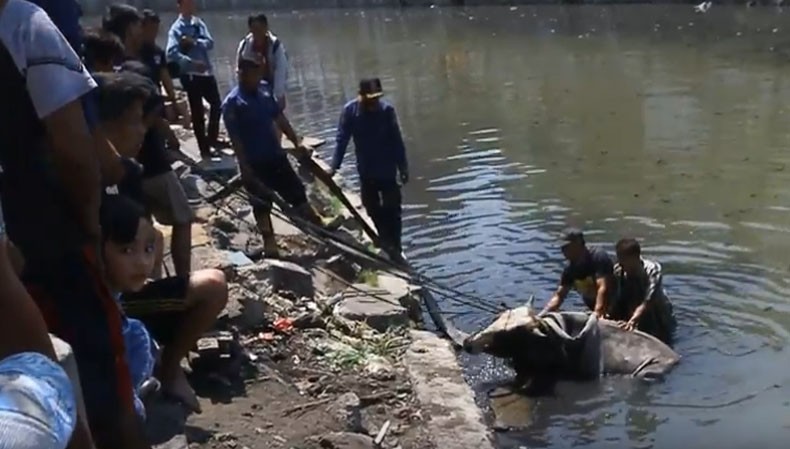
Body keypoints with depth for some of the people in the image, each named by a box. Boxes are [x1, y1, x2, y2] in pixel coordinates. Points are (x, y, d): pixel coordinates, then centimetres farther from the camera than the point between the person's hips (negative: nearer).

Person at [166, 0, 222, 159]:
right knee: (197, 112, 4)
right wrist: (193, 63, -29)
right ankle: (204, 148, 14)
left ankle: (212, 138, 38)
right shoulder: (176, 28, -9)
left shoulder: (199, 22, 7)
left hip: (207, 71, 6)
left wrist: (194, 42, -19)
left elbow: (210, 43, -3)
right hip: (190, 74, -6)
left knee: (216, 104, 19)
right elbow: (172, 53, -21)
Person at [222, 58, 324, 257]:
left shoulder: (265, 89, 3)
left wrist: (297, 143, 8)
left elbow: (279, 117, 10)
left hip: (276, 156, 6)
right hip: (254, 163, -6)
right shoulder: (232, 103, -15)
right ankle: (270, 244, 18)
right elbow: (235, 138, -16)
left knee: (298, 194, 14)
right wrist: (244, 167, -18)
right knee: (262, 204, 7)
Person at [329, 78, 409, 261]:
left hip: (387, 170, -2)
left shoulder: (387, 110, -14)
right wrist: (334, 166, -10)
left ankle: (394, 247, 9)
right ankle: (387, 243, 28)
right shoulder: (350, 110, -13)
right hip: (366, 171, 2)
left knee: (392, 209, -1)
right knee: (373, 209, 11)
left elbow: (397, 140, -7)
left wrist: (403, 166, -4)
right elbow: (342, 139, -7)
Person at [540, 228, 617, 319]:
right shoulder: (570, 269, 0)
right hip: (593, 311, 6)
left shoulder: (599, 257, -19)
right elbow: (559, 295, -1)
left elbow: (603, 288, -29)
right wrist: (542, 315, -14)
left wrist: (597, 312, -41)